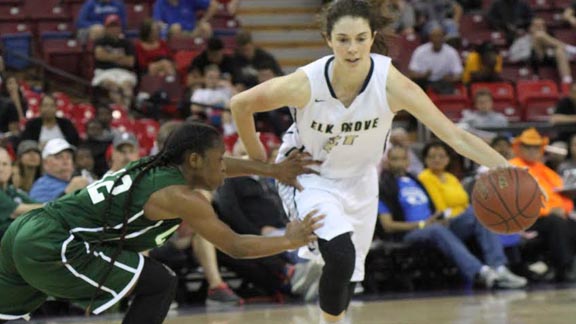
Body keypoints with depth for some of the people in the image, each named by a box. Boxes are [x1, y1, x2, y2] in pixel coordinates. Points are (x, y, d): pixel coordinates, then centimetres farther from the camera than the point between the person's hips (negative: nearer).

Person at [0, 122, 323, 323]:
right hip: (53, 248, -9)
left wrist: (273, 170, 35)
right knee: (161, 284, 1)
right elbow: (235, 246, -1)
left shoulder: (155, 165, 16)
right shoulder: (181, 196, -9)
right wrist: (290, 241, 12)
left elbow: (216, 164, 34)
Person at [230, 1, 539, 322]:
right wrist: (259, 160, -5)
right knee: (341, 256, -26)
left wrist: (507, 170, -42)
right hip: (308, 176, -3)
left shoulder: (390, 84, -27)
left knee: (351, 272, 14)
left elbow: (455, 135, -30)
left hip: (358, 179, 3)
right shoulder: (305, 83, -30)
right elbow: (240, 104, -14)